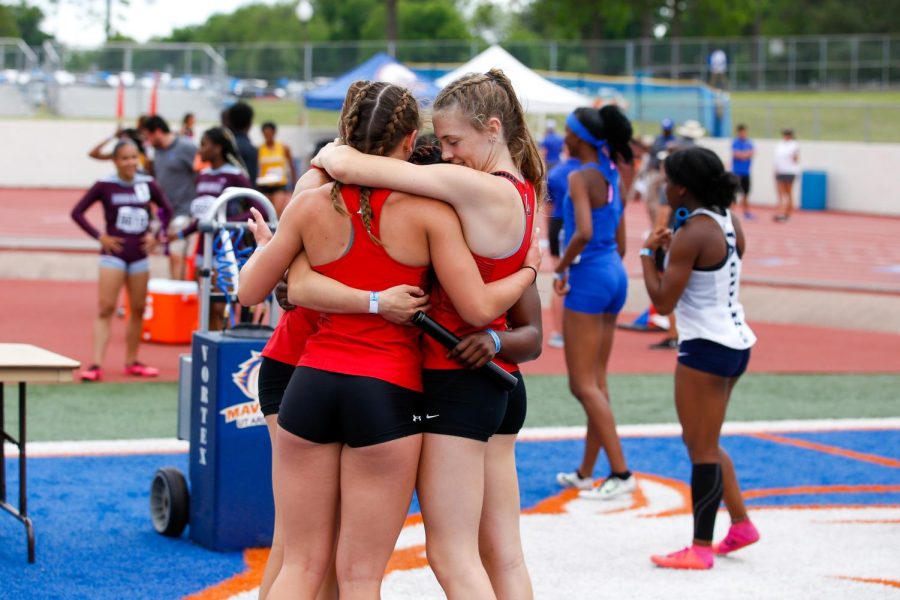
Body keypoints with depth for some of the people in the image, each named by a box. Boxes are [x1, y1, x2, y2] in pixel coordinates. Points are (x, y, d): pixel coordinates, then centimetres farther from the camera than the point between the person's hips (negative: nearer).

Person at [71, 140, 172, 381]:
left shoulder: (148, 185, 1)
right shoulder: (105, 186, -8)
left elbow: (166, 210, 16)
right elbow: (77, 212, -5)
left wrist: (156, 235, 5)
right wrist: (99, 236, -10)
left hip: (139, 255, 4)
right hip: (114, 254, -4)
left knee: (138, 309, 9)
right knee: (105, 308, -10)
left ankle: (131, 361, 22)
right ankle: (96, 364, -14)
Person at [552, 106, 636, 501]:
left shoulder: (580, 177, -14)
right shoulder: (612, 177, 12)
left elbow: (583, 233, -28)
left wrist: (561, 267, -13)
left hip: (588, 277, -9)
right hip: (615, 275, 9)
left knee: (583, 385, -4)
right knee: (596, 381, 14)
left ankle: (621, 473, -8)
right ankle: (586, 473, 21)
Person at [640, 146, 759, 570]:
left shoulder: (692, 235, -18)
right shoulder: (729, 223, 8)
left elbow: (663, 301, -17)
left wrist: (648, 253, -5)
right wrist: (673, 248, 16)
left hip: (706, 347, -9)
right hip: (737, 341, 9)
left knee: (702, 449, -1)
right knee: (703, 444, 22)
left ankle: (701, 548, 5)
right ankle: (740, 523, 24)